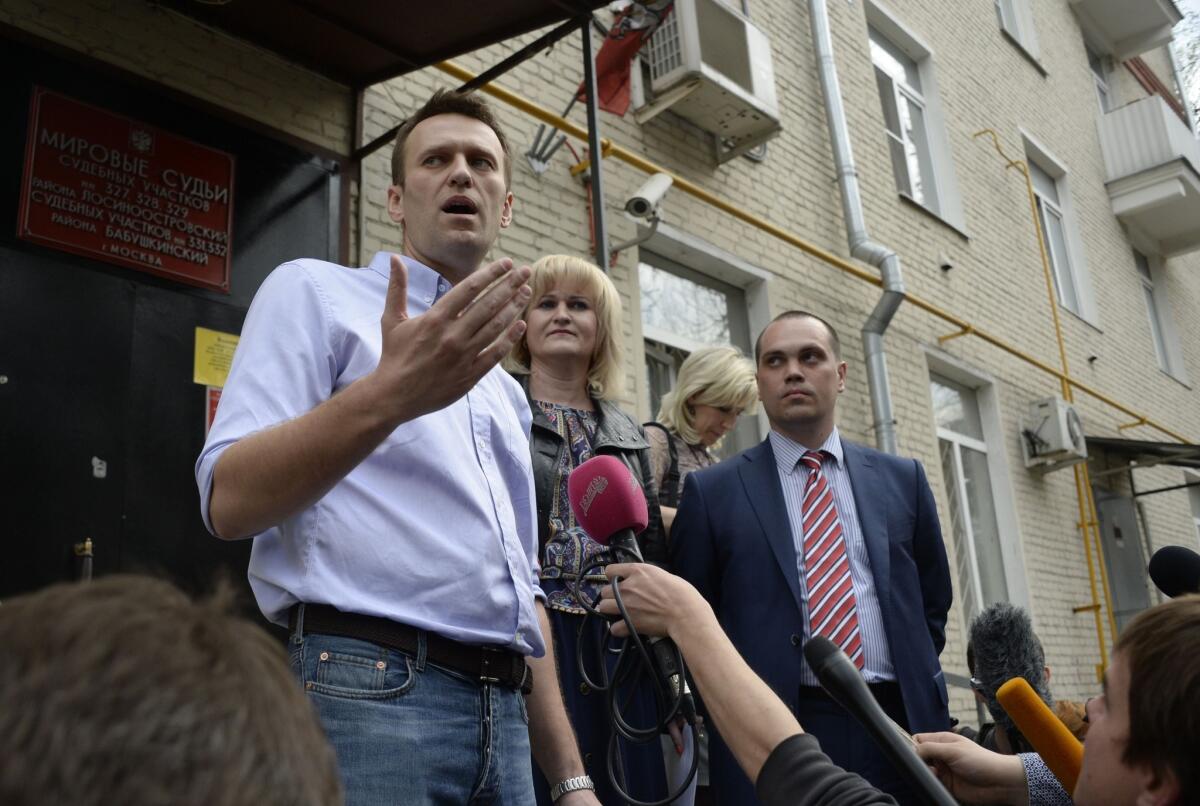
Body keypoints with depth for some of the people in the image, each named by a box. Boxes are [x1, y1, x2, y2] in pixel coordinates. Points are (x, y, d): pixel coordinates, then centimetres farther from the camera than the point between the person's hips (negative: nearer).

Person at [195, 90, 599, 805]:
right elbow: (230, 502, -11)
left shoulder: (506, 394, 21)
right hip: (367, 693, -6)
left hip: (503, 715, 7)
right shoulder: (314, 290, 3)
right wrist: (389, 396, -27)